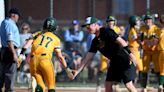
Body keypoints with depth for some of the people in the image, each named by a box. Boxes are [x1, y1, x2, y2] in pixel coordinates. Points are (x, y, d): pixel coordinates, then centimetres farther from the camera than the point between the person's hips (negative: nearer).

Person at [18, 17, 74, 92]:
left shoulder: (36, 34, 24)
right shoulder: (55, 39, 19)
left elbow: (28, 44, 5)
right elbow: (60, 56, 16)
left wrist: (21, 55, -6)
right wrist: (67, 69, 22)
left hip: (33, 60, 3)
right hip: (45, 60, -3)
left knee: (40, 86, 3)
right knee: (51, 86, 8)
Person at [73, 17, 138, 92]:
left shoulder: (106, 32, -14)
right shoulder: (95, 41, 11)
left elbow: (120, 41, -22)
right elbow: (88, 57, 13)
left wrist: (130, 54, -31)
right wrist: (78, 71, 8)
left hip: (124, 60, -9)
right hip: (114, 62, 9)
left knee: (128, 85, -14)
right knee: (108, 84, 7)